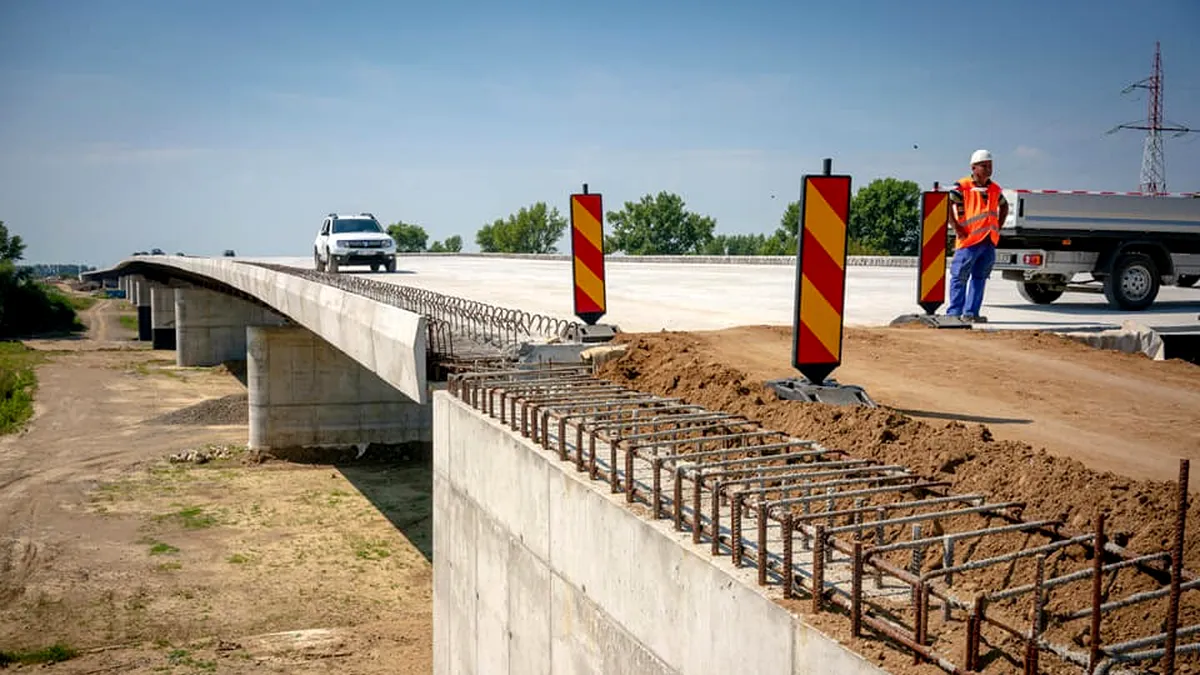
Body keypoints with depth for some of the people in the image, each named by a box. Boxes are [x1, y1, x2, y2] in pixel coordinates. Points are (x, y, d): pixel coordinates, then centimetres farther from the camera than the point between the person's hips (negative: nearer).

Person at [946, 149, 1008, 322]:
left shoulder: (995, 189, 14)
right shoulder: (963, 186, -7)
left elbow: (1004, 206, 32)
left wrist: (998, 227, 18)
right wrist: (956, 228, -17)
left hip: (989, 241, 7)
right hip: (969, 241, -7)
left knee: (979, 277, 8)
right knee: (960, 277, -4)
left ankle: (970, 312, 13)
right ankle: (954, 312, 0)